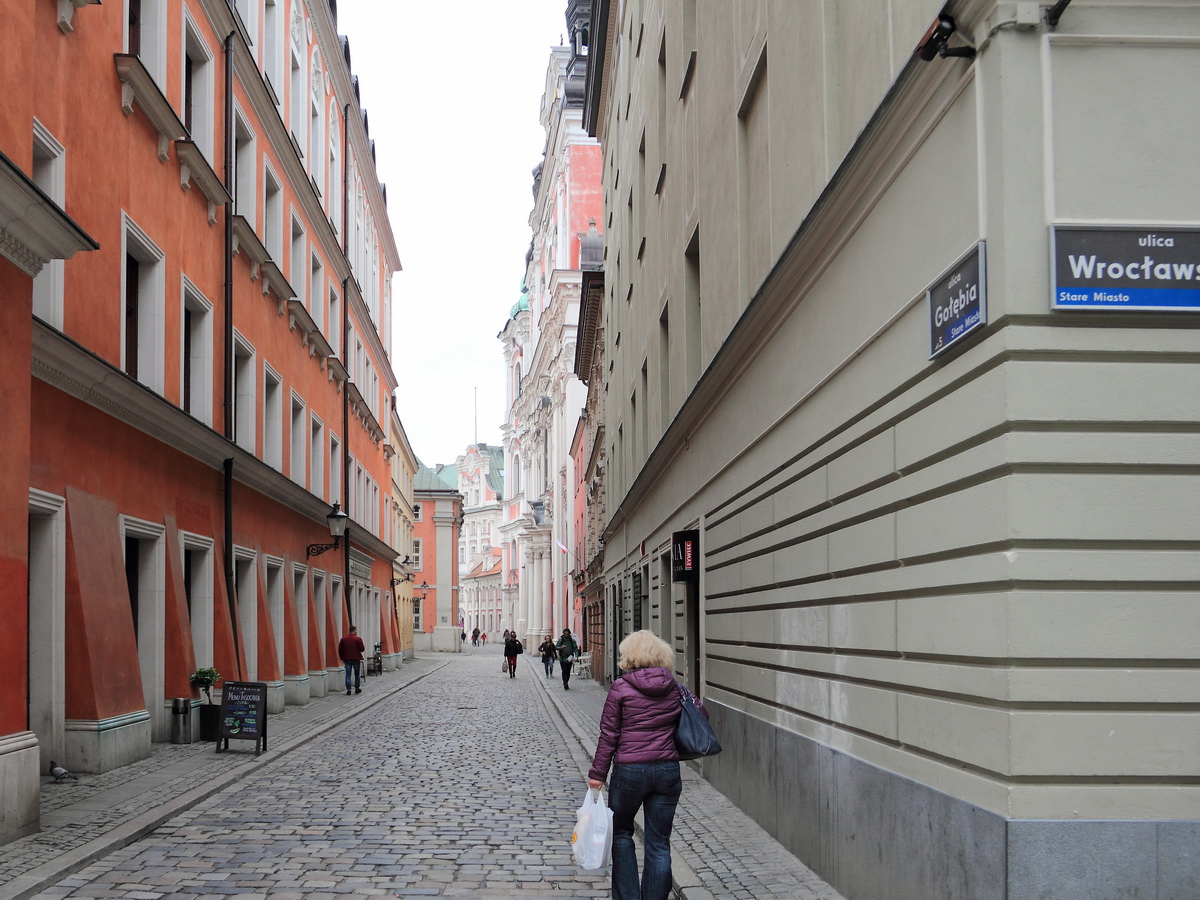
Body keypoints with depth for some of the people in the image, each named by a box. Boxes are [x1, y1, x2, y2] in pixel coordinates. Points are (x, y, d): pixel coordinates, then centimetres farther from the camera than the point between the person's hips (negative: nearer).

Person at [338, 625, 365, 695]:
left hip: (347, 659, 2)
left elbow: (340, 650, 5)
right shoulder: (358, 639, -9)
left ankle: (348, 690, -4)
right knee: (357, 674, 12)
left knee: (348, 674, 3)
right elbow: (362, 649, -10)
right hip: (356, 659, -2)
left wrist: (342, 658, 14)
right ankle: (357, 688, 19)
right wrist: (364, 646, 12)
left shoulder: (343, 639, 3)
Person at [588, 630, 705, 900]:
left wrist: (597, 773, 1)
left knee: (621, 833, 17)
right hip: (668, 771, 3)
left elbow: (608, 735, -6)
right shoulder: (675, 688, 1)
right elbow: (701, 713, 12)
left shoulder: (620, 688, -8)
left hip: (629, 771, -3)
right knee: (659, 843, 8)